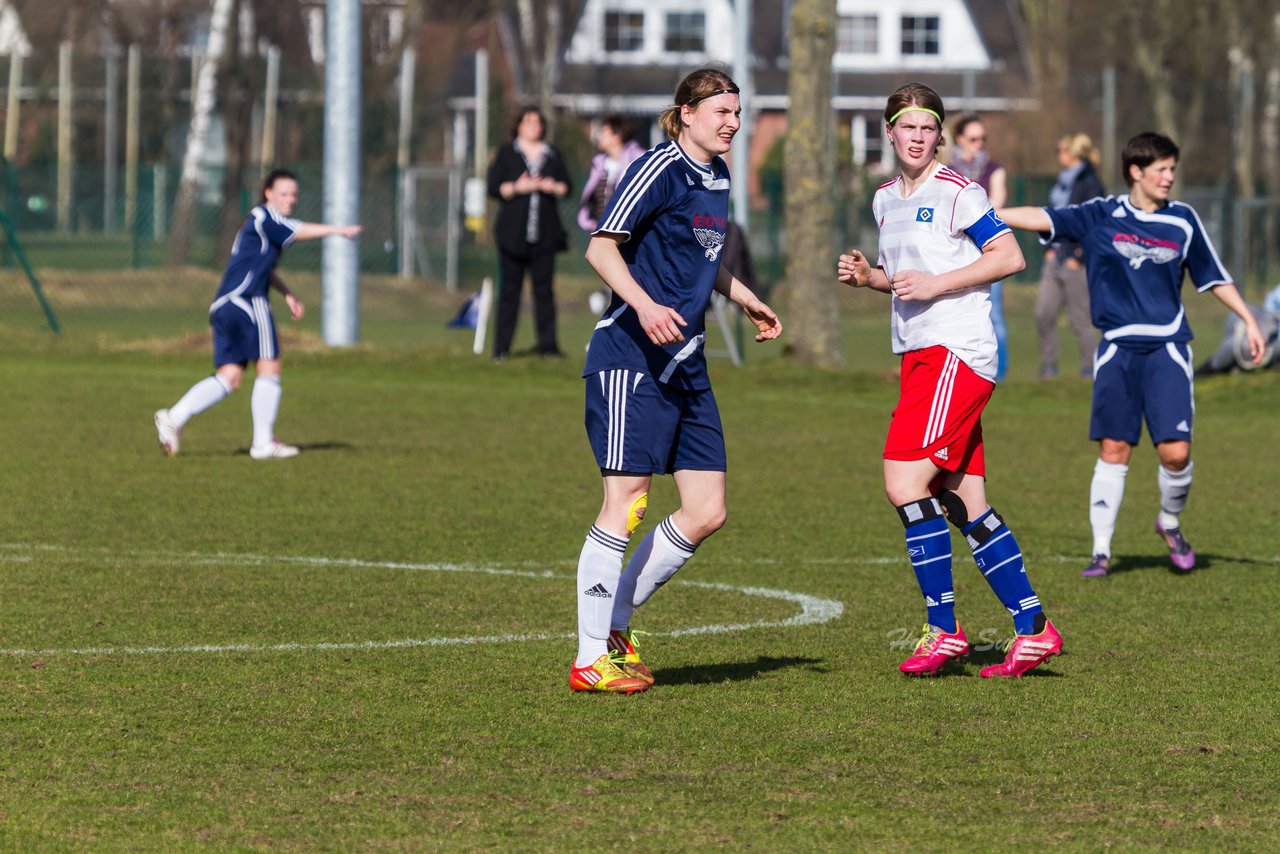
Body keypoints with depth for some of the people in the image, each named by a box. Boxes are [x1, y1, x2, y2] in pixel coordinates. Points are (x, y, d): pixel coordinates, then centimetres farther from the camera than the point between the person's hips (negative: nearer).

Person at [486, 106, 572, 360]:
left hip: (544, 233, 2)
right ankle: (501, 346, 0)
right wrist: (517, 188, -14)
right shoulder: (507, 154, 7)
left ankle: (547, 344, 2)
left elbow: (566, 186, 14)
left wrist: (552, 187, -6)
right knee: (509, 288, -3)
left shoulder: (552, 154, 15)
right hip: (513, 232, -2)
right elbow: (494, 187, 0)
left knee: (544, 288, 0)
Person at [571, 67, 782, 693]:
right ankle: (591, 659, -3)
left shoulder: (718, 178, 16)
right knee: (626, 503, -9)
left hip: (686, 362, 9)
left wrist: (747, 302, 29)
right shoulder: (660, 170, -11)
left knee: (707, 511, 4)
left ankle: (614, 620, 17)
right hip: (632, 357, -9)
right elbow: (601, 248, -16)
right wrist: (644, 304, -29)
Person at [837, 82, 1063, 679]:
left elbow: (1010, 257, -10)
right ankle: (1032, 627, 9)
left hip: (958, 354, -9)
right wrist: (867, 276, 8)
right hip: (920, 355, 9)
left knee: (905, 482, -16)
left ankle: (943, 630, -11)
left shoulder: (957, 192, -8)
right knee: (966, 504, 6)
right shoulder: (885, 200, 17)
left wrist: (935, 283, -16)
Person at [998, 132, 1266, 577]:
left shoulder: (1183, 220, 6)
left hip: (1167, 348, 0)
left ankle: (1170, 523, 20)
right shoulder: (1101, 216, 2)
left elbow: (1213, 276, 15)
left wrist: (1248, 320, 12)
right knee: (1113, 449, 0)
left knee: (1176, 451, -9)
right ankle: (1101, 550, 8)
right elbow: (1042, 219, -4)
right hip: (1118, 348, 0)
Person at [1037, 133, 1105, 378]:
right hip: (1056, 257, 8)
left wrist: (1078, 256, -16)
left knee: (1079, 319, -1)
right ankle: (1048, 365, 10)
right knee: (1044, 313, 2)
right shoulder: (1063, 181, 14)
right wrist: (1049, 247, 9)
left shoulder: (1090, 183, -11)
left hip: (1076, 260, -8)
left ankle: (1089, 368, 9)